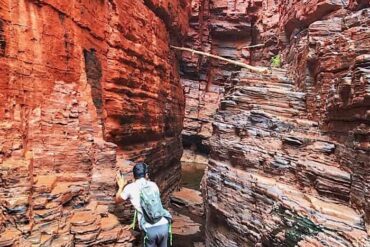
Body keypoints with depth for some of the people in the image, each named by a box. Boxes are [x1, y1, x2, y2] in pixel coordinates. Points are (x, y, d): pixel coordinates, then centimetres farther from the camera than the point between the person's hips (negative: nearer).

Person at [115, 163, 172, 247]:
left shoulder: (130, 188, 2)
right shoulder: (153, 185, 11)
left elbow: (117, 200, 20)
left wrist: (121, 186, 36)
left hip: (149, 229, -3)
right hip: (163, 226, 3)